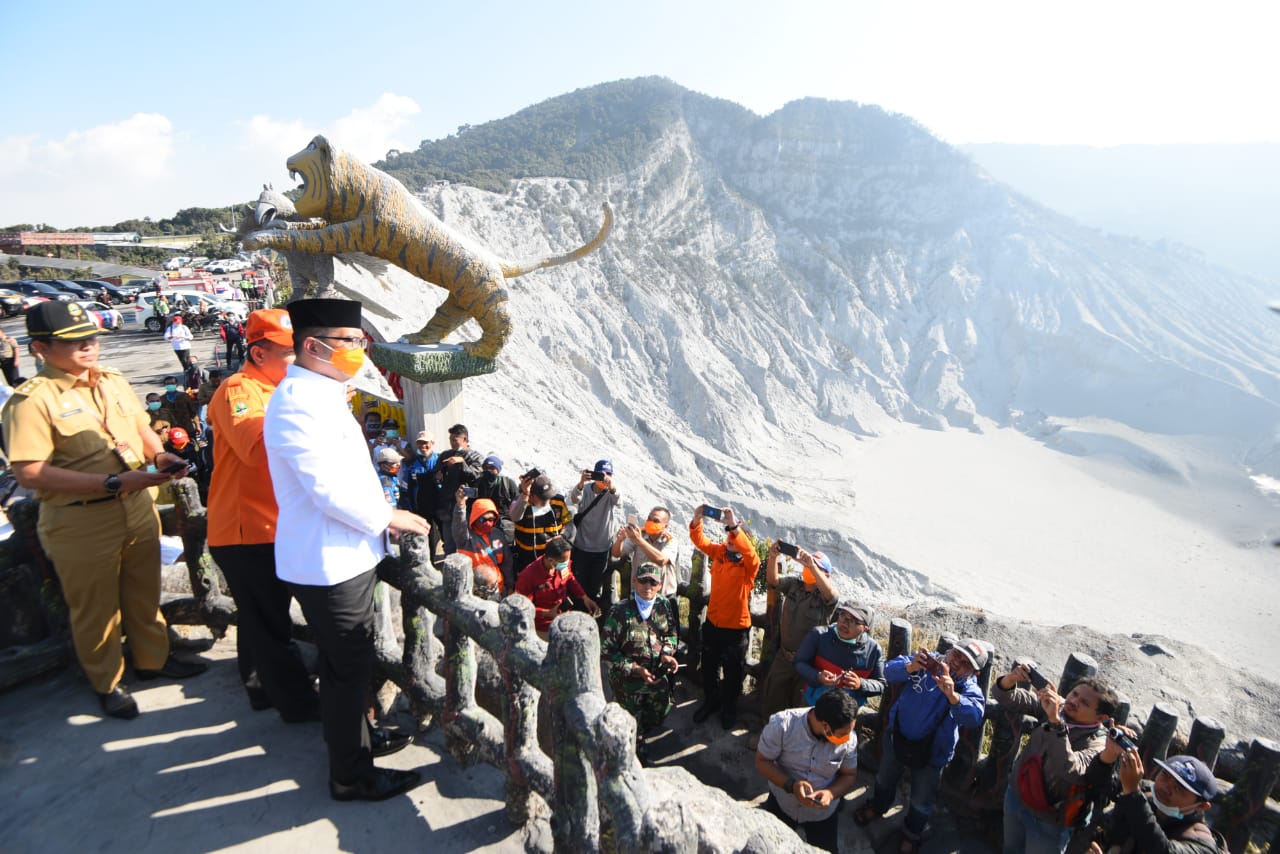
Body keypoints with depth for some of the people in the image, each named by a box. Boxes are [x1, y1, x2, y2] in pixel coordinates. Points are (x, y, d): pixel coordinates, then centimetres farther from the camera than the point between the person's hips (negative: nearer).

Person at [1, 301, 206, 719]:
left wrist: (160, 456, -4)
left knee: (144, 591, 21)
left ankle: (152, 658, 42)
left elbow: (142, 426, 18)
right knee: (95, 607, 12)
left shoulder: (114, 380, 5)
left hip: (138, 507, 6)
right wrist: (114, 483, -26)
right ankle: (108, 683, 32)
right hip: (80, 523, -6)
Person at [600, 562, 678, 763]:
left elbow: (671, 634, 8)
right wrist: (636, 670, -23)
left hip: (658, 676, 5)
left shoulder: (664, 605, -8)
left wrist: (667, 653, -12)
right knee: (633, 725, 14)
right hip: (627, 681, -5)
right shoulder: (620, 612, -24)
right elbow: (606, 651, -20)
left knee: (659, 716, 23)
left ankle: (637, 735, 55)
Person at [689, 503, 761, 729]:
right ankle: (711, 700, 42)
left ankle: (729, 706, 36)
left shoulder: (749, 563, -18)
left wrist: (734, 526, -50)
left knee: (733, 670, 13)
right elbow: (700, 541, -8)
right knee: (709, 666, 20)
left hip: (736, 626, -4)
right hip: (713, 621, 4)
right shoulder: (719, 552, -2)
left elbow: (750, 552, -39)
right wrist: (697, 520, -27)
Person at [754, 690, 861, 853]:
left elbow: (850, 776, -8)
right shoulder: (782, 724, -31)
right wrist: (791, 785, -33)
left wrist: (830, 793, -27)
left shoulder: (848, 739, -24)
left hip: (824, 811, 1)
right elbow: (762, 761, -19)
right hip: (782, 803, -1)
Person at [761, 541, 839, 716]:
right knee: (772, 696, 16)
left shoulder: (825, 595, -14)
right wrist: (773, 557, -34)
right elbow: (772, 580, -15)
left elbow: (831, 593, -36)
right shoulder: (793, 583, -2)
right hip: (783, 656, 4)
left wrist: (811, 565, -50)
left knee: (800, 702, 12)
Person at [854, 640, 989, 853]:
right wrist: (910, 667, -48)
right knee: (884, 780, 28)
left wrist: (952, 696, -60)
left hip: (931, 753, -2)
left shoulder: (970, 689, -21)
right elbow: (890, 671, -28)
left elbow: (974, 716, -42)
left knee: (921, 802, 20)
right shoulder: (928, 663, -18)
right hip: (897, 737, 2)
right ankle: (878, 806, 60)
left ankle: (912, 833, 51)